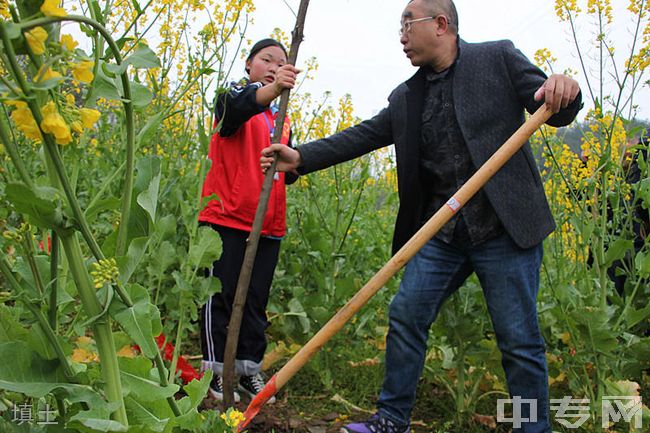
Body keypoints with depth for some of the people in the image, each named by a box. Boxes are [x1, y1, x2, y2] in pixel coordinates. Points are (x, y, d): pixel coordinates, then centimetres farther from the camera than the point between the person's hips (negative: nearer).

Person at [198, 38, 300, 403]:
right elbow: (237, 106, -27)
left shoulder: (281, 118, 20)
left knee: (256, 301, 9)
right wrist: (269, 90, -48)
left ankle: (250, 369, 19)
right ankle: (218, 371, 9)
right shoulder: (233, 96, 0)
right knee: (222, 297, 0)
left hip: (268, 224, 6)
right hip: (227, 217, -6)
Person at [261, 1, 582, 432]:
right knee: (405, 315, 3)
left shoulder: (499, 58, 2)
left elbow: (556, 112, 2)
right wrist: (301, 157, -2)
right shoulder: (405, 99, 13)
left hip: (505, 228, -5)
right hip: (442, 233, 5)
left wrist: (564, 92, -22)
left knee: (519, 339, 0)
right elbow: (361, 137, 9)